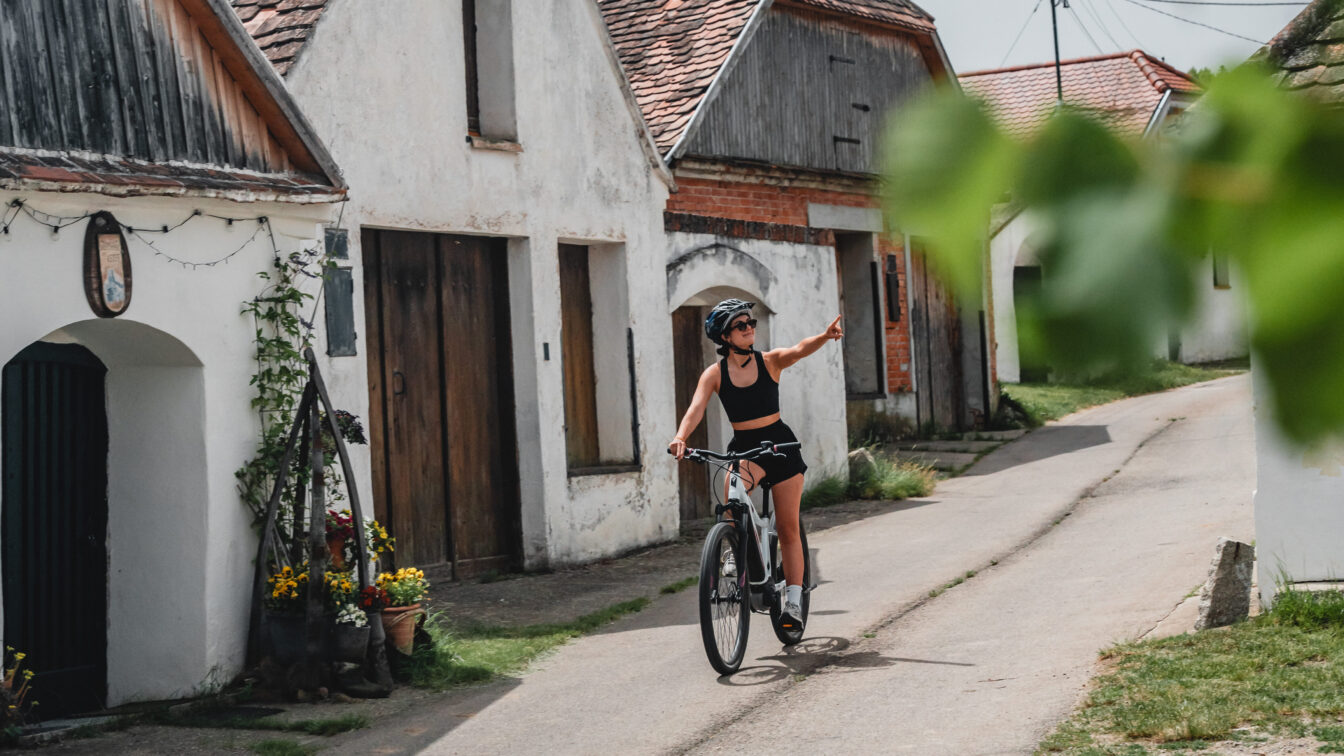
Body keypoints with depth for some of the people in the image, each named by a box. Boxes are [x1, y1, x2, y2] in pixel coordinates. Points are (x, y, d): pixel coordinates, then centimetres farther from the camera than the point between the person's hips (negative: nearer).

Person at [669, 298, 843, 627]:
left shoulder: (770, 361, -4)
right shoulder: (715, 373, -3)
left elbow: (799, 350, -23)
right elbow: (696, 407, -18)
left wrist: (824, 337, -45)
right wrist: (681, 437, -38)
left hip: (780, 443, 1)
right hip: (743, 447, -1)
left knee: (788, 527, 1)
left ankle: (793, 600, 9)